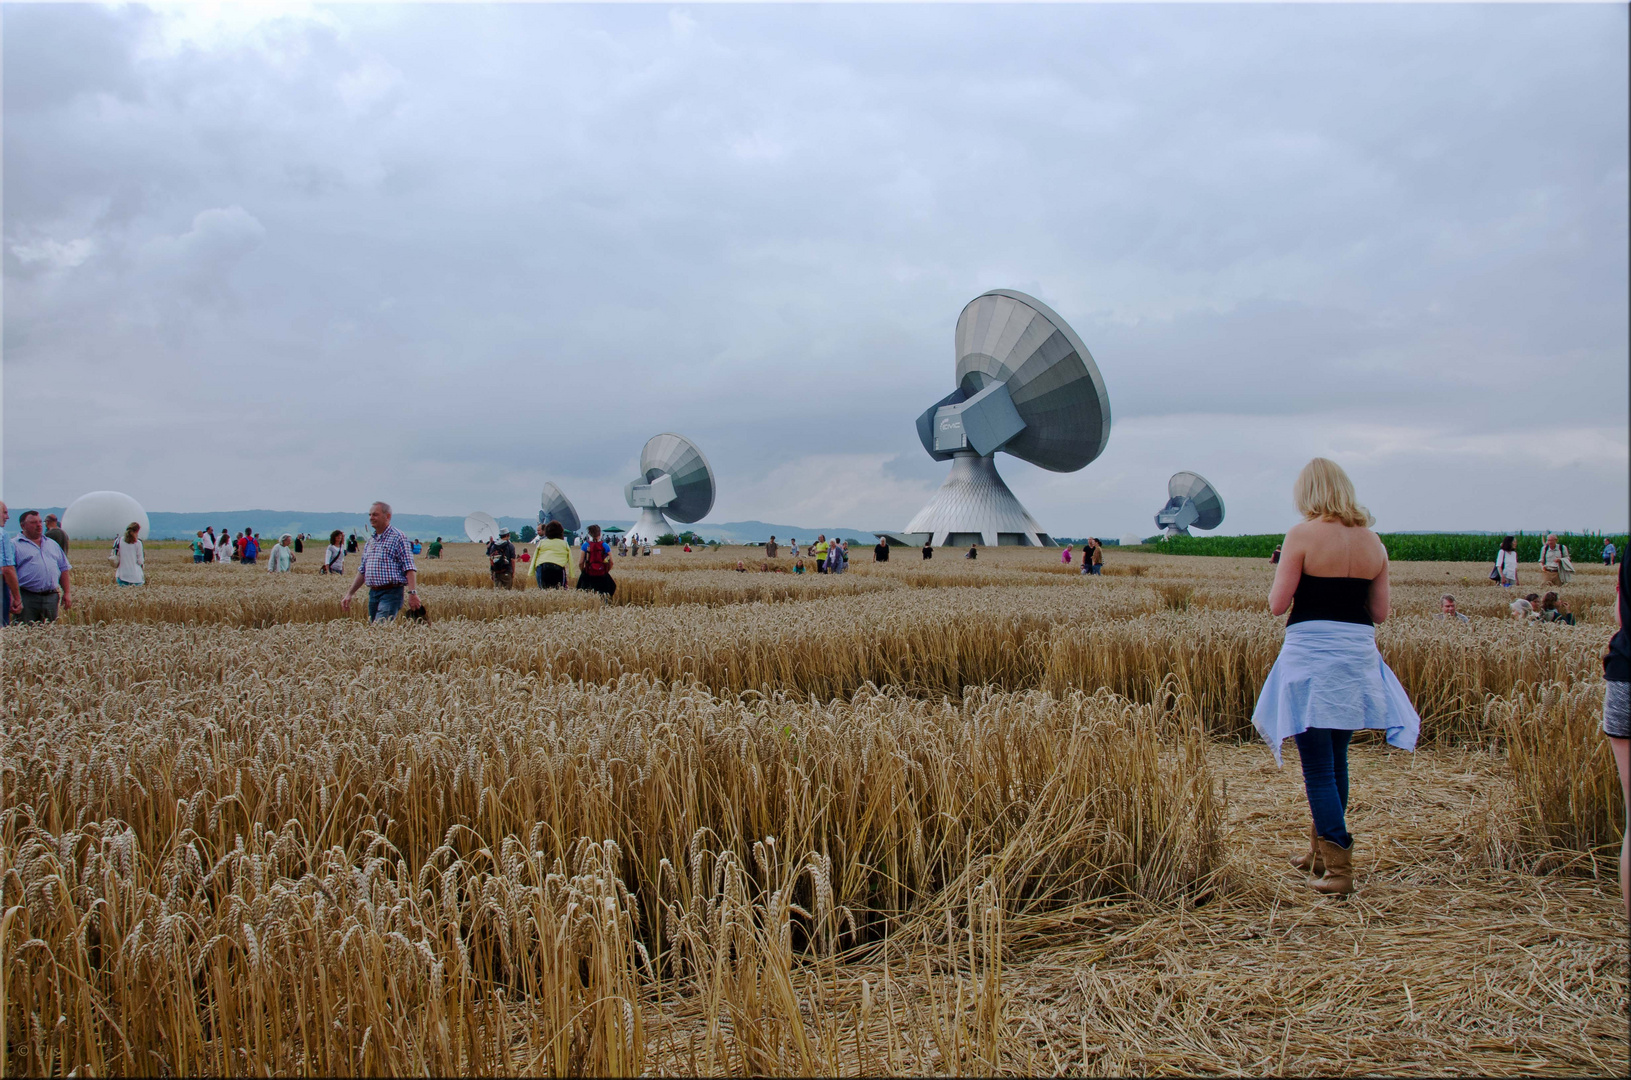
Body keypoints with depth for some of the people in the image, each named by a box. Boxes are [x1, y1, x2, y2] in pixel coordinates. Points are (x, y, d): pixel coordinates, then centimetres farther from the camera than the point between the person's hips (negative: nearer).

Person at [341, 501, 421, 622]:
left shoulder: (397, 537, -5)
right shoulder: (371, 542, 19)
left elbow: (409, 567, -13)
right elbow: (362, 571, 25)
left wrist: (412, 592, -22)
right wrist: (349, 594, 21)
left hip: (391, 593, -8)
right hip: (373, 593, 8)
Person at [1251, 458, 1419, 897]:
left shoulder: (1303, 535, -10)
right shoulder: (1373, 542, 6)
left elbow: (1277, 605, -10)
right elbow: (1380, 612, 8)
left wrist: (1281, 571, 9)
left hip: (1311, 654, -6)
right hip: (1358, 655, 6)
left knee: (1318, 768, 0)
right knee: (1335, 760, 19)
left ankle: (1338, 868, -3)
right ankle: (1322, 852, 33)